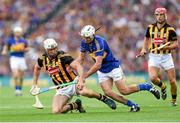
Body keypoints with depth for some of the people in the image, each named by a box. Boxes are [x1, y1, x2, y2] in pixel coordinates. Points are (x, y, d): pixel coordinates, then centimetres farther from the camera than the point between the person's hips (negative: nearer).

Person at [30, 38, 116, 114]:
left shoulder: (62, 56, -14)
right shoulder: (43, 59, 1)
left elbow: (78, 66, -26)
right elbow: (37, 68, 25)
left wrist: (80, 78, -43)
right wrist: (34, 85, 24)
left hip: (73, 83, -4)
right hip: (62, 90, 4)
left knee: (84, 92, -38)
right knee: (56, 111, -20)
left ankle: (104, 98, -7)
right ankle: (76, 105, 9)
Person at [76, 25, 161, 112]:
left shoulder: (99, 42, -30)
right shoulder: (84, 43, -6)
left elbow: (98, 65, -33)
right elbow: (81, 58, 8)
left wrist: (84, 75, -31)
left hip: (113, 67, -7)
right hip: (102, 71, 7)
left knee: (124, 91, -8)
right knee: (107, 92, -11)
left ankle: (148, 87, 15)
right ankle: (133, 106, -2)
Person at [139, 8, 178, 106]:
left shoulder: (170, 29, -7)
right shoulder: (150, 28, 4)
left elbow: (176, 44, -7)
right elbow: (147, 38, 22)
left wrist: (166, 47, -23)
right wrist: (144, 49, 7)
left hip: (166, 57, -2)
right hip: (153, 57, 2)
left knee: (172, 81, -3)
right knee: (152, 78, -21)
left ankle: (174, 100, 21)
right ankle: (163, 87, 12)